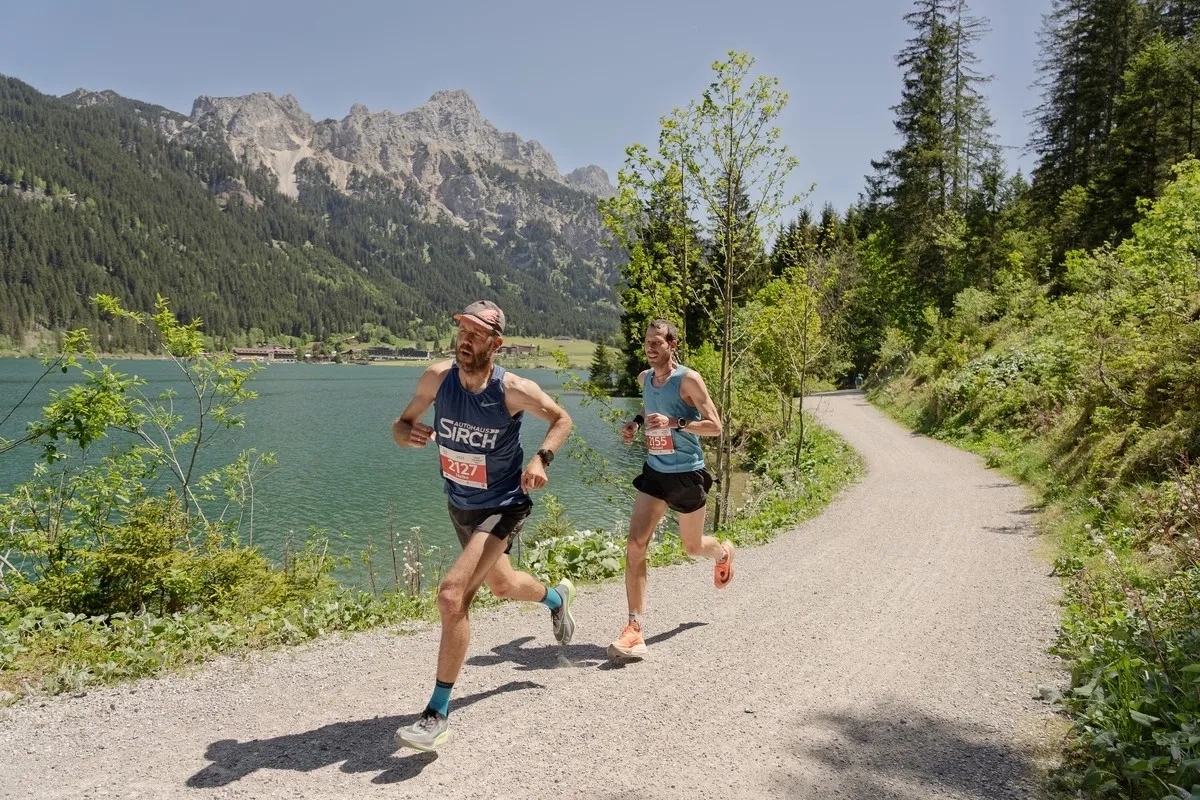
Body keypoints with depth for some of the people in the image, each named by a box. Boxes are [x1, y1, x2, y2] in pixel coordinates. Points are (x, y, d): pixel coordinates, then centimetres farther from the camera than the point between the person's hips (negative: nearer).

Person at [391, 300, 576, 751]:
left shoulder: (513, 390, -23)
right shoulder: (437, 377, -13)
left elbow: (561, 419, -6)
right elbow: (401, 423, -1)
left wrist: (541, 458, -24)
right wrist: (407, 434, -26)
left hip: (502, 508, -6)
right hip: (459, 507, 6)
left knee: (452, 594, -23)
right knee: (502, 586, 28)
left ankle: (438, 716, -10)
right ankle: (557, 597, 63)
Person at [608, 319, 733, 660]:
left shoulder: (688, 379, -15)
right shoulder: (644, 378, 4)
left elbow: (715, 426, -16)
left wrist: (674, 422, -29)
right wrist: (636, 422, 5)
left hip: (686, 473, -4)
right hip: (654, 472, 5)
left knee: (693, 547, 15)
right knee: (635, 544, -12)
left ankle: (723, 553, 54)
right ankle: (635, 629, -9)